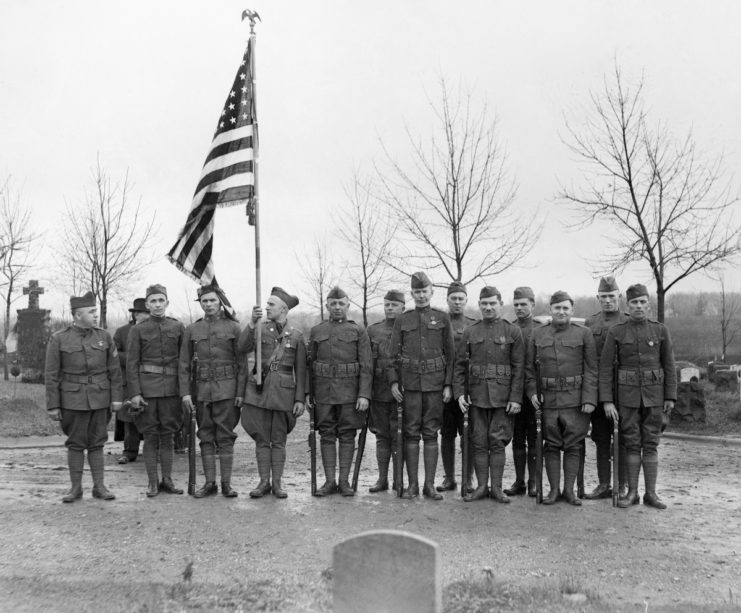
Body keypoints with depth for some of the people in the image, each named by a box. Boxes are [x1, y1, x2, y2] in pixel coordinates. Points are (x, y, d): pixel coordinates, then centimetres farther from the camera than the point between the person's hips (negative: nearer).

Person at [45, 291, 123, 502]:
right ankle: (75, 488, 17)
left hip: (99, 399, 2)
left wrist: (116, 397, 0)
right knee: (75, 444, 6)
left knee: (97, 443, 7)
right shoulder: (58, 339, -3)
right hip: (72, 401, -2)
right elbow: (51, 375, -3)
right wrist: (52, 406, -5)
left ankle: (99, 486, 14)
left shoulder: (104, 337, 3)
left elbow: (114, 370, 5)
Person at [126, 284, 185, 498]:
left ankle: (167, 479, 18)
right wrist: (135, 394, -9)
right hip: (147, 388, -2)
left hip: (171, 389, 2)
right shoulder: (137, 330, 1)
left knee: (167, 435, 8)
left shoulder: (178, 327, 6)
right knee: (150, 436, 4)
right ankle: (153, 482, 13)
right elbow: (131, 364, -2)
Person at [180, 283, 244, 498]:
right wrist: (185, 392, -1)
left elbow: (242, 362, -1)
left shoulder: (233, 327, 1)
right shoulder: (191, 330, 8)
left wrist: (241, 392, -7)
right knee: (206, 437, 7)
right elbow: (184, 364, 7)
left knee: (225, 437, 0)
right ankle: (210, 483, 16)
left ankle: (227, 483, 8)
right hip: (202, 389, 3)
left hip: (227, 389, -3)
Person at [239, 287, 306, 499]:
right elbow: (243, 348, -13)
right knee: (261, 439, 6)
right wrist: (252, 323, -24)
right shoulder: (260, 328, 4)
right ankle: (264, 482, 16)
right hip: (259, 389, 1)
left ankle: (277, 483, 15)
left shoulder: (296, 335, 2)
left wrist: (300, 399, -2)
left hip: (283, 391, -1)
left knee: (279, 440, 6)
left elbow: (300, 370, 3)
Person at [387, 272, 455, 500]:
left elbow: (451, 354, 5)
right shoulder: (402, 320, 8)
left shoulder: (442, 319, 6)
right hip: (410, 384, 1)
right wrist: (393, 381, -4)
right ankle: (412, 484, 11)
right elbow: (392, 353, 6)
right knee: (411, 434, 3)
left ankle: (429, 485, 11)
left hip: (435, 384, 0)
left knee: (431, 434, 4)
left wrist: (448, 385, -2)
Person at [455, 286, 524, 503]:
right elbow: (460, 365, 8)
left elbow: (519, 367, -2)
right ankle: (482, 487, 16)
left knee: (498, 442, 2)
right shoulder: (470, 332, 8)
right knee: (479, 442, 6)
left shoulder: (513, 331, 2)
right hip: (476, 397, 2)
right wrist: (459, 393, -2)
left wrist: (516, 397, -8)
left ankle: (497, 488, 13)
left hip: (503, 398, -2)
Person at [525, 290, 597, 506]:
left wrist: (589, 399, -9)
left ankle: (569, 490, 16)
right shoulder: (538, 334, 8)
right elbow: (529, 366, 11)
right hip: (548, 399, 2)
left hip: (575, 399, -1)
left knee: (573, 445, 4)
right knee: (551, 445, 6)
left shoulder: (584, 333, 1)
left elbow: (591, 369, -2)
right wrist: (532, 392, -1)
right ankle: (553, 490, 15)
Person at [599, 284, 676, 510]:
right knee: (631, 443, 4)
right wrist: (607, 401, -10)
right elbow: (605, 368, -5)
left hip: (653, 394, 1)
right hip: (627, 394, -1)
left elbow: (669, 365, 4)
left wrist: (670, 397, 0)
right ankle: (632, 492, 13)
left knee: (651, 443, 5)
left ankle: (651, 493, 13)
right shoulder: (615, 332, -4)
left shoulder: (660, 330, 0)